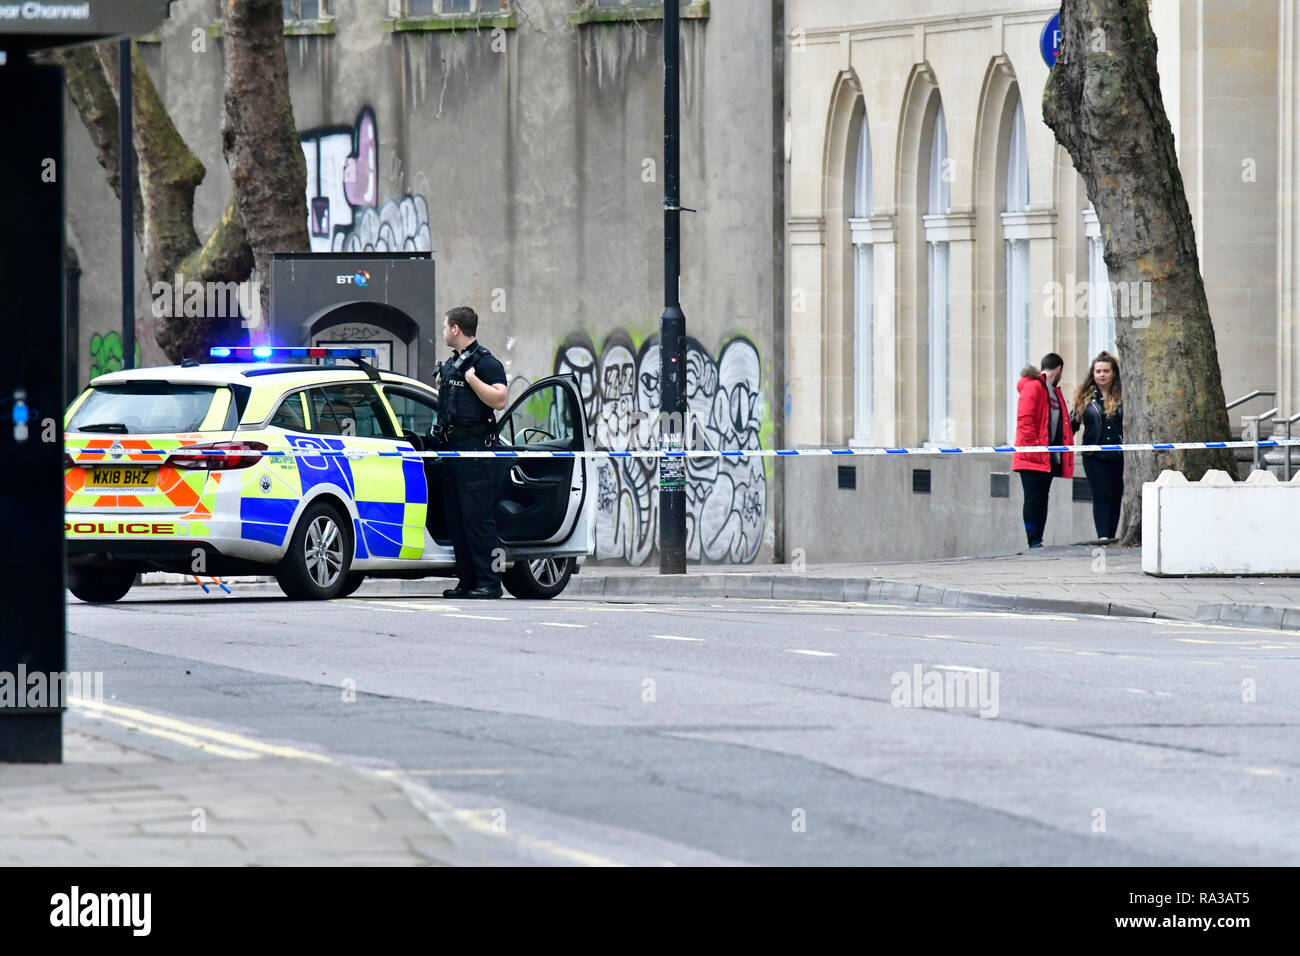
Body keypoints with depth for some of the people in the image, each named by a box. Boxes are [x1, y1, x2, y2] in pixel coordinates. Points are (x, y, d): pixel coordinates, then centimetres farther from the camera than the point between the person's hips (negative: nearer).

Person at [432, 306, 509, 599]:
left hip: (475, 449, -10)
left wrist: (471, 377, -19)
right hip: (451, 447, 10)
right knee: (455, 518, 9)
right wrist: (440, 383, 18)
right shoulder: (450, 364, 20)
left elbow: (498, 400, -20)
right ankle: (467, 582, 13)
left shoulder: (486, 362, -8)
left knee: (477, 517, -11)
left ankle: (489, 582, -11)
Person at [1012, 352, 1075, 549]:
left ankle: (1038, 541, 8)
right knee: (1034, 498, -8)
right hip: (1032, 457, -9)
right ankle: (1034, 541, -9)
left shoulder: (1055, 392, 21)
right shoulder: (1033, 387, -7)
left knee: (1042, 498, 8)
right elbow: (1024, 420, -15)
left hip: (1050, 457, 9)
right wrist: (1033, 445, -19)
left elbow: (1062, 422, 23)